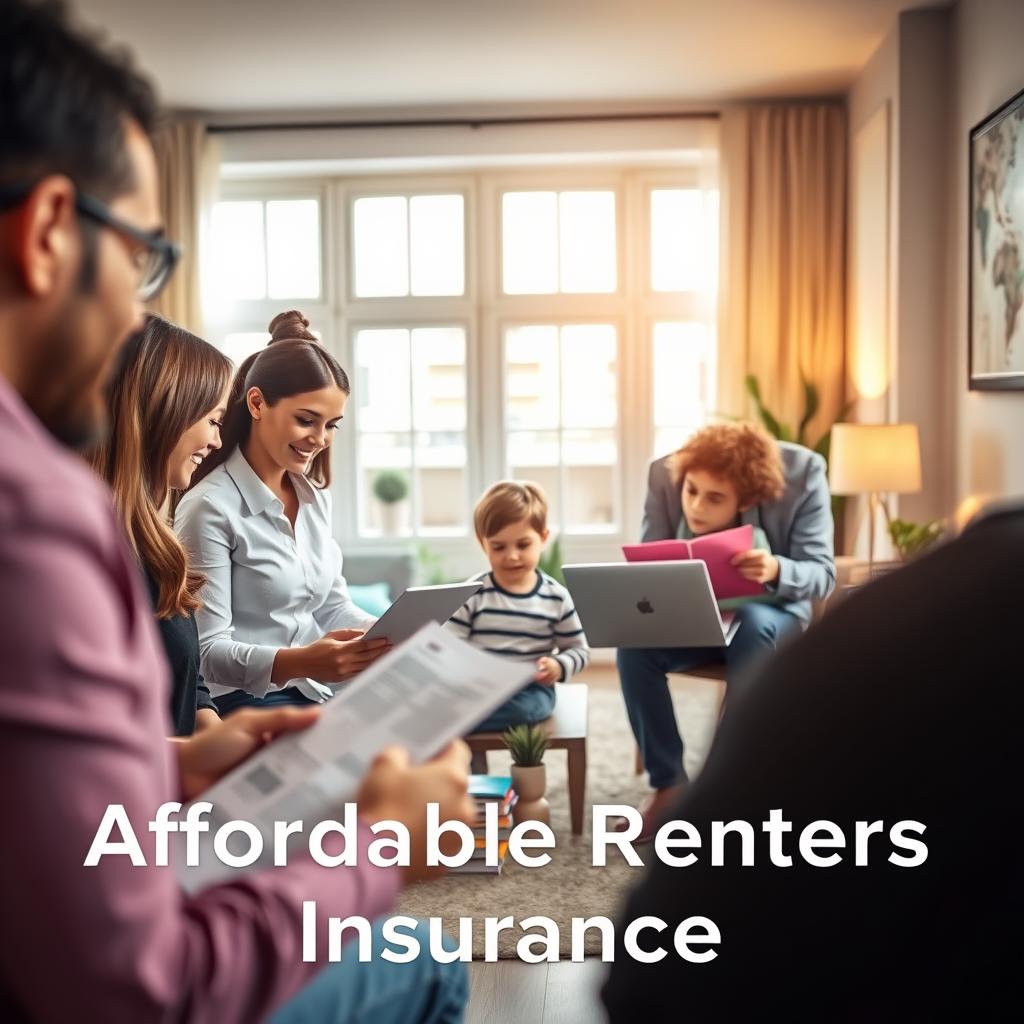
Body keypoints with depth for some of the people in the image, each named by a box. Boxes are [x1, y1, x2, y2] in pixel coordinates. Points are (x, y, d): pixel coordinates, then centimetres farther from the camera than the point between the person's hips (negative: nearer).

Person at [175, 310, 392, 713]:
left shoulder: (316, 496, 11)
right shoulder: (211, 507, -14)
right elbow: (207, 651, -17)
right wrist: (298, 662, -33)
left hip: (317, 693, 7)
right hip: (243, 701, -7)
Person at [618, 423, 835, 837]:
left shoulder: (803, 473, -22)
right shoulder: (664, 473, -17)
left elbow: (822, 574, -21)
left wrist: (778, 571, -43)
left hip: (769, 615, -2)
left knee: (753, 623, -37)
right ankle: (669, 786, -14)